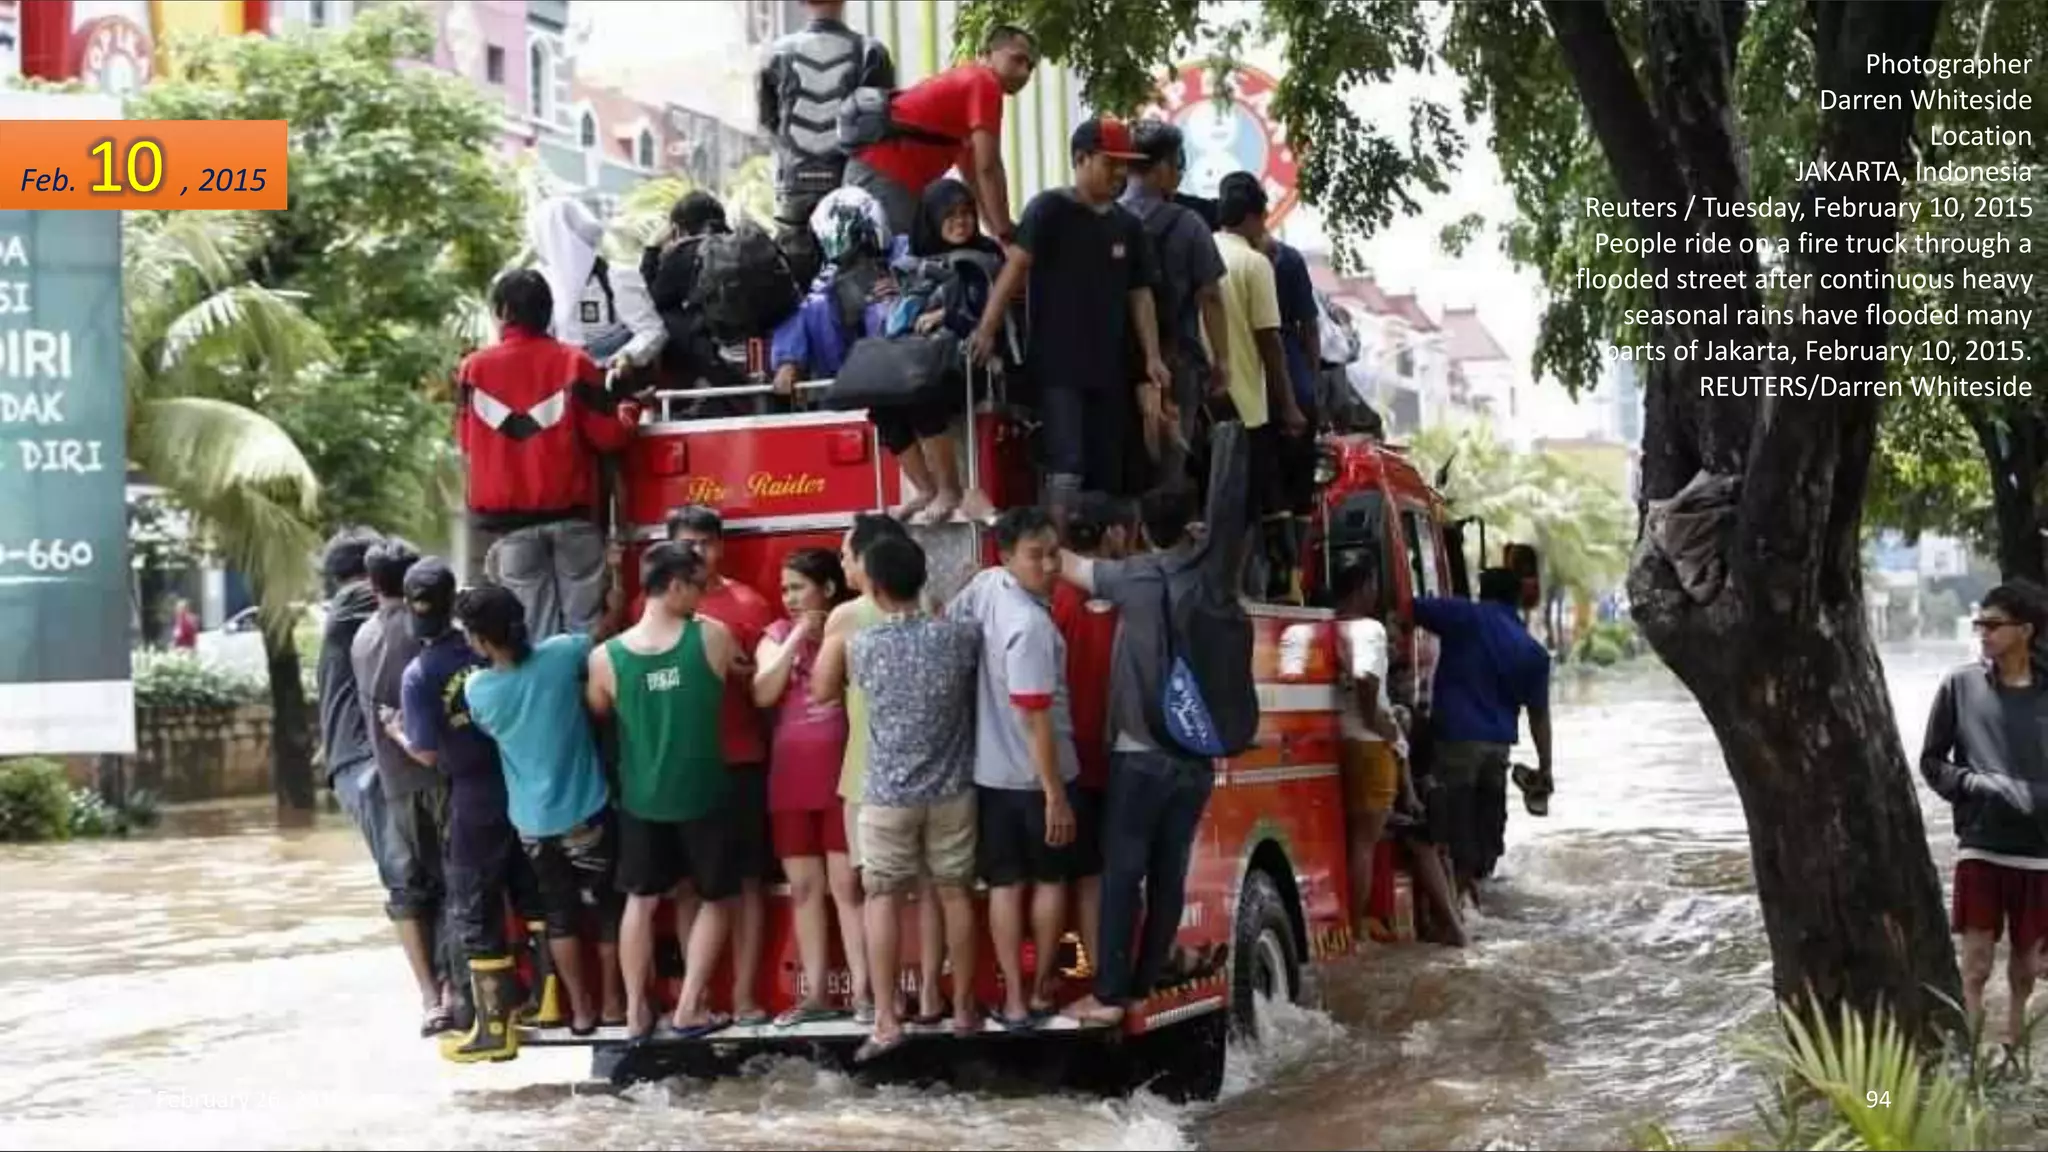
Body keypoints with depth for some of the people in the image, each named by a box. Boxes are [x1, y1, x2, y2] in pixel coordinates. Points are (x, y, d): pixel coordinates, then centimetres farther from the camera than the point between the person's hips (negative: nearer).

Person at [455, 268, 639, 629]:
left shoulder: (475, 368, 1)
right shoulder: (573, 362, -4)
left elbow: (467, 440, 12)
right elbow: (607, 436, -3)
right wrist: (628, 412, 18)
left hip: (509, 517, 1)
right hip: (571, 512, -1)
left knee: (536, 631, 3)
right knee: (584, 624, 3)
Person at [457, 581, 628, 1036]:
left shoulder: (477, 689, -12)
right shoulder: (559, 654, -16)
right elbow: (606, 630, 3)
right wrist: (616, 589, 17)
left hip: (533, 822, 1)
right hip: (585, 812, -1)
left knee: (561, 914, 16)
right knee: (607, 907, 15)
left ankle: (581, 1009, 21)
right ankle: (613, 1003, 24)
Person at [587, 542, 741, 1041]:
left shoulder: (606, 656, -10)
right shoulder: (712, 636, -14)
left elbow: (595, 714, 7)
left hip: (641, 798, 2)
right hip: (703, 793, -2)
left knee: (642, 900, 17)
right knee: (714, 898, 15)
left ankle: (636, 1012, 20)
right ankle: (690, 1008, 11)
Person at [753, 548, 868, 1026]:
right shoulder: (776, 636, 8)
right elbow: (763, 695, -8)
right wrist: (796, 637, -10)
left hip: (843, 774, -3)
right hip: (790, 779, 3)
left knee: (848, 884, -3)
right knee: (804, 888, 7)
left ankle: (863, 991, 1)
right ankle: (814, 994, 14)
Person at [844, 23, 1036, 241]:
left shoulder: (964, 80, 24)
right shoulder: (985, 84, -6)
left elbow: (973, 172, 26)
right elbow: (987, 168, -13)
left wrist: (997, 232, 23)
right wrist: (1006, 234, -10)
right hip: (886, 176, -10)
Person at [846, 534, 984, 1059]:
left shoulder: (862, 646, -9)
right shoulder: (960, 636, -10)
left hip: (887, 794, -1)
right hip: (951, 790, 1)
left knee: (883, 899, 5)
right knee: (955, 894, 12)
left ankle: (886, 1020, 0)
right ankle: (963, 1009, 21)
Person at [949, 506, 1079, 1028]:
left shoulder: (985, 584, -5)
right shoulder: (1031, 625, -26)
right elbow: (1036, 718, -25)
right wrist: (1056, 795, -21)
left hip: (989, 770, 6)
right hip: (1037, 774, -6)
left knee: (1005, 885, 9)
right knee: (1051, 879, 13)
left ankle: (1013, 1000, 9)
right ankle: (1041, 990, 20)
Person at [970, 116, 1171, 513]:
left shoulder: (1128, 225, 12)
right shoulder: (1049, 209, -5)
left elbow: (1140, 295, 13)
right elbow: (1016, 266, -14)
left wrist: (1152, 359, 3)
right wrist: (986, 332, -23)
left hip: (1110, 369, 6)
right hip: (1057, 367, -6)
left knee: (1108, 475, 8)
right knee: (1068, 466, -16)